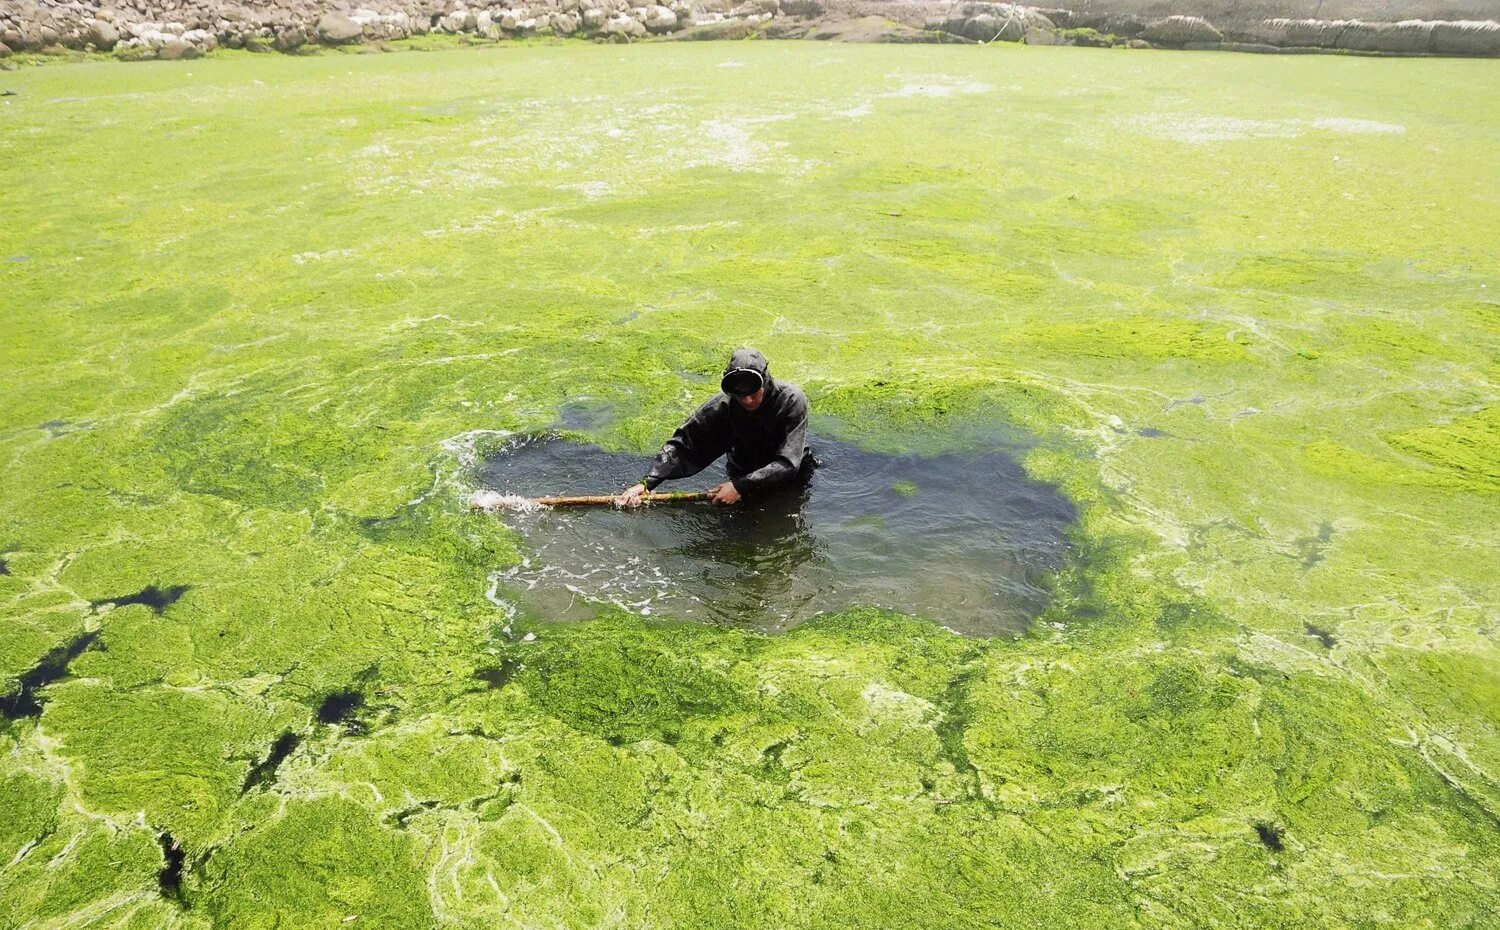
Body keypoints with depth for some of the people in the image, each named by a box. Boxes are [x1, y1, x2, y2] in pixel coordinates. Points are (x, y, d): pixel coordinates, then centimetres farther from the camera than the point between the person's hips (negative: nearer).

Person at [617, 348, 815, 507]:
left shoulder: (791, 400, -29)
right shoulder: (723, 405, -21)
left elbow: (788, 464, -35)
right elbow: (683, 445, -23)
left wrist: (741, 487, -43)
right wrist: (647, 483, -36)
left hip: (789, 482, -1)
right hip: (742, 476, 1)